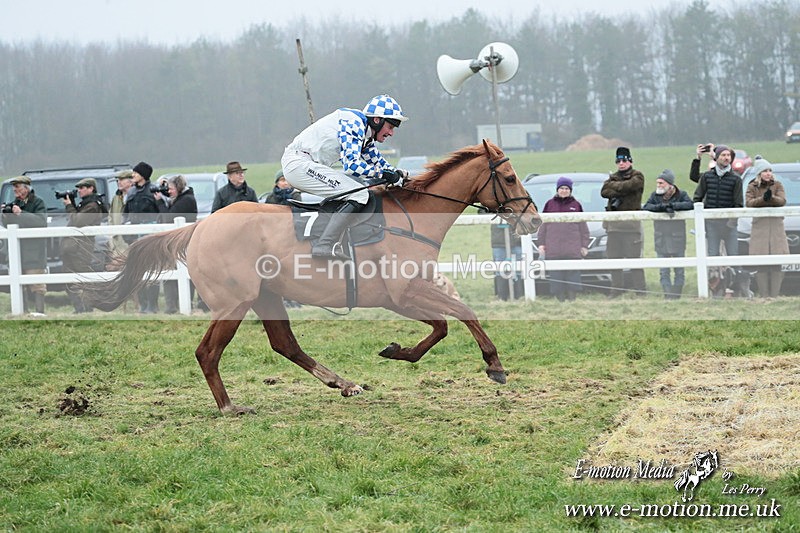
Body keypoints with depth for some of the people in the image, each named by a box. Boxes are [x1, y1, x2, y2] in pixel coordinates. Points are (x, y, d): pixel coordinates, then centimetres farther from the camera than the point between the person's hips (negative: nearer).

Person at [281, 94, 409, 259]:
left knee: (363, 183, 15)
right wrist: (384, 174, -18)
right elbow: (351, 164, -23)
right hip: (299, 163, -11)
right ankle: (324, 245, -24)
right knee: (358, 194, -17)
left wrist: (398, 173, 6)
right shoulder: (354, 123, -14)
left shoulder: (366, 135, 16)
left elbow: (378, 162, 23)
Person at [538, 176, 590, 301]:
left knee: (573, 272, -4)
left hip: (573, 248, 0)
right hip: (553, 248, 0)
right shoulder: (550, 204, 10)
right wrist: (541, 243, 5)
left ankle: (572, 296, 1)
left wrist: (584, 245, 5)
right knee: (556, 274, -2)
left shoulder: (576, 205, 9)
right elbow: (543, 225, 11)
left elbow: (583, 227, 10)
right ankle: (559, 298, 1)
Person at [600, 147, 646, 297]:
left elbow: (629, 186, -16)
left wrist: (613, 185, 0)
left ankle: (640, 289, -6)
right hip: (613, 223, 5)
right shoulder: (613, 177, 19)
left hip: (631, 222, -5)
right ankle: (616, 288, 11)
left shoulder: (637, 176, 4)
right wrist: (621, 191, -11)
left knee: (634, 257, -7)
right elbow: (604, 192, 1)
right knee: (614, 258, 5)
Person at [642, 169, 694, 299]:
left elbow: (690, 205, -18)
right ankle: (667, 293, 1)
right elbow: (645, 207, -8)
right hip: (661, 239, 2)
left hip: (678, 238, -2)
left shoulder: (681, 195, -1)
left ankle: (676, 293, 12)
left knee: (679, 269, 4)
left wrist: (672, 205, -22)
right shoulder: (655, 195, 6)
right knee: (664, 270, -1)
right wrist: (662, 207, -21)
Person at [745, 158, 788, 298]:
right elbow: (749, 203, -7)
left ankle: (774, 294, -4)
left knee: (776, 264, -6)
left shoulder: (777, 185, 11)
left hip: (776, 225, 1)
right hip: (759, 225, -1)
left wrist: (771, 197, -24)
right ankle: (764, 295, -7)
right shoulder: (752, 187, 9)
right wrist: (763, 199, -24)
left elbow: (782, 201, -4)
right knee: (761, 264, -7)